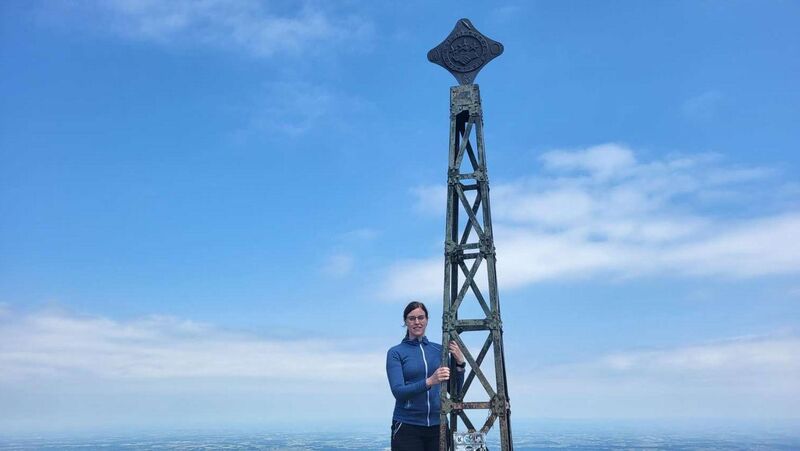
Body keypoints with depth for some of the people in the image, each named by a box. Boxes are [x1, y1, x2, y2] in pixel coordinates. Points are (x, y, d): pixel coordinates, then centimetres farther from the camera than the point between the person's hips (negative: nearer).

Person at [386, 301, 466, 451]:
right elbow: (398, 391, -12)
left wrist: (460, 363, -8)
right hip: (407, 427, -3)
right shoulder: (395, 353, -1)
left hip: (437, 426, 3)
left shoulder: (439, 350, 9)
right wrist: (429, 382, -27)